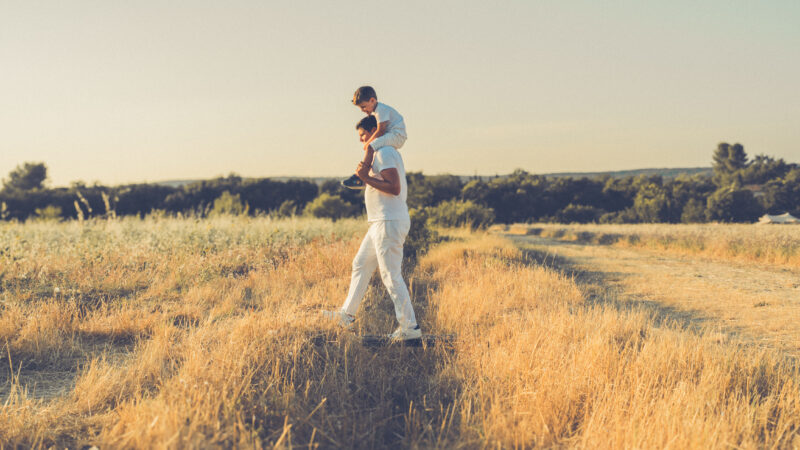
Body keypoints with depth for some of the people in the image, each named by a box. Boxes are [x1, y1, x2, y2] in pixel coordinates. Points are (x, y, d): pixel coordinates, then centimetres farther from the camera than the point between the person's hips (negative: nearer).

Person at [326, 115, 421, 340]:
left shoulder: (384, 153, -13)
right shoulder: (386, 153, 19)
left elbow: (394, 187, -24)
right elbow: (400, 187, 24)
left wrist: (366, 177, -18)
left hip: (390, 222, -11)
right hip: (382, 222, 11)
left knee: (391, 276, -8)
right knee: (360, 265, 17)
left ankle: (410, 327, -3)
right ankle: (347, 315, 27)